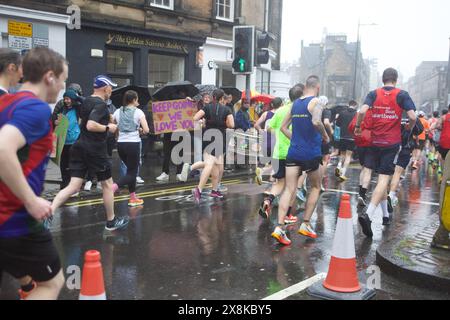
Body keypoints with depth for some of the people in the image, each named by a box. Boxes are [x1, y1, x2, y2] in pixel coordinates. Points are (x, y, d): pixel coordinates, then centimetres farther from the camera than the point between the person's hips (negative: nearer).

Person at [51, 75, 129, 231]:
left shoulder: (86, 102, 13)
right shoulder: (101, 104, -14)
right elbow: (91, 125, -27)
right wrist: (108, 128, -13)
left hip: (80, 146, 8)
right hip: (95, 149, -8)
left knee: (73, 187, 4)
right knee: (107, 185, 9)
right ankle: (111, 221, 22)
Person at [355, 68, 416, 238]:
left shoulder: (374, 94, 4)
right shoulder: (402, 95, -1)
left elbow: (362, 111, -12)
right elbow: (412, 117, -10)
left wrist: (358, 127, 3)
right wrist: (409, 129, 9)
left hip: (376, 141, 3)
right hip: (393, 143, -3)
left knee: (382, 178, 17)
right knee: (384, 179, -7)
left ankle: (385, 214, 27)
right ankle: (368, 214, -24)